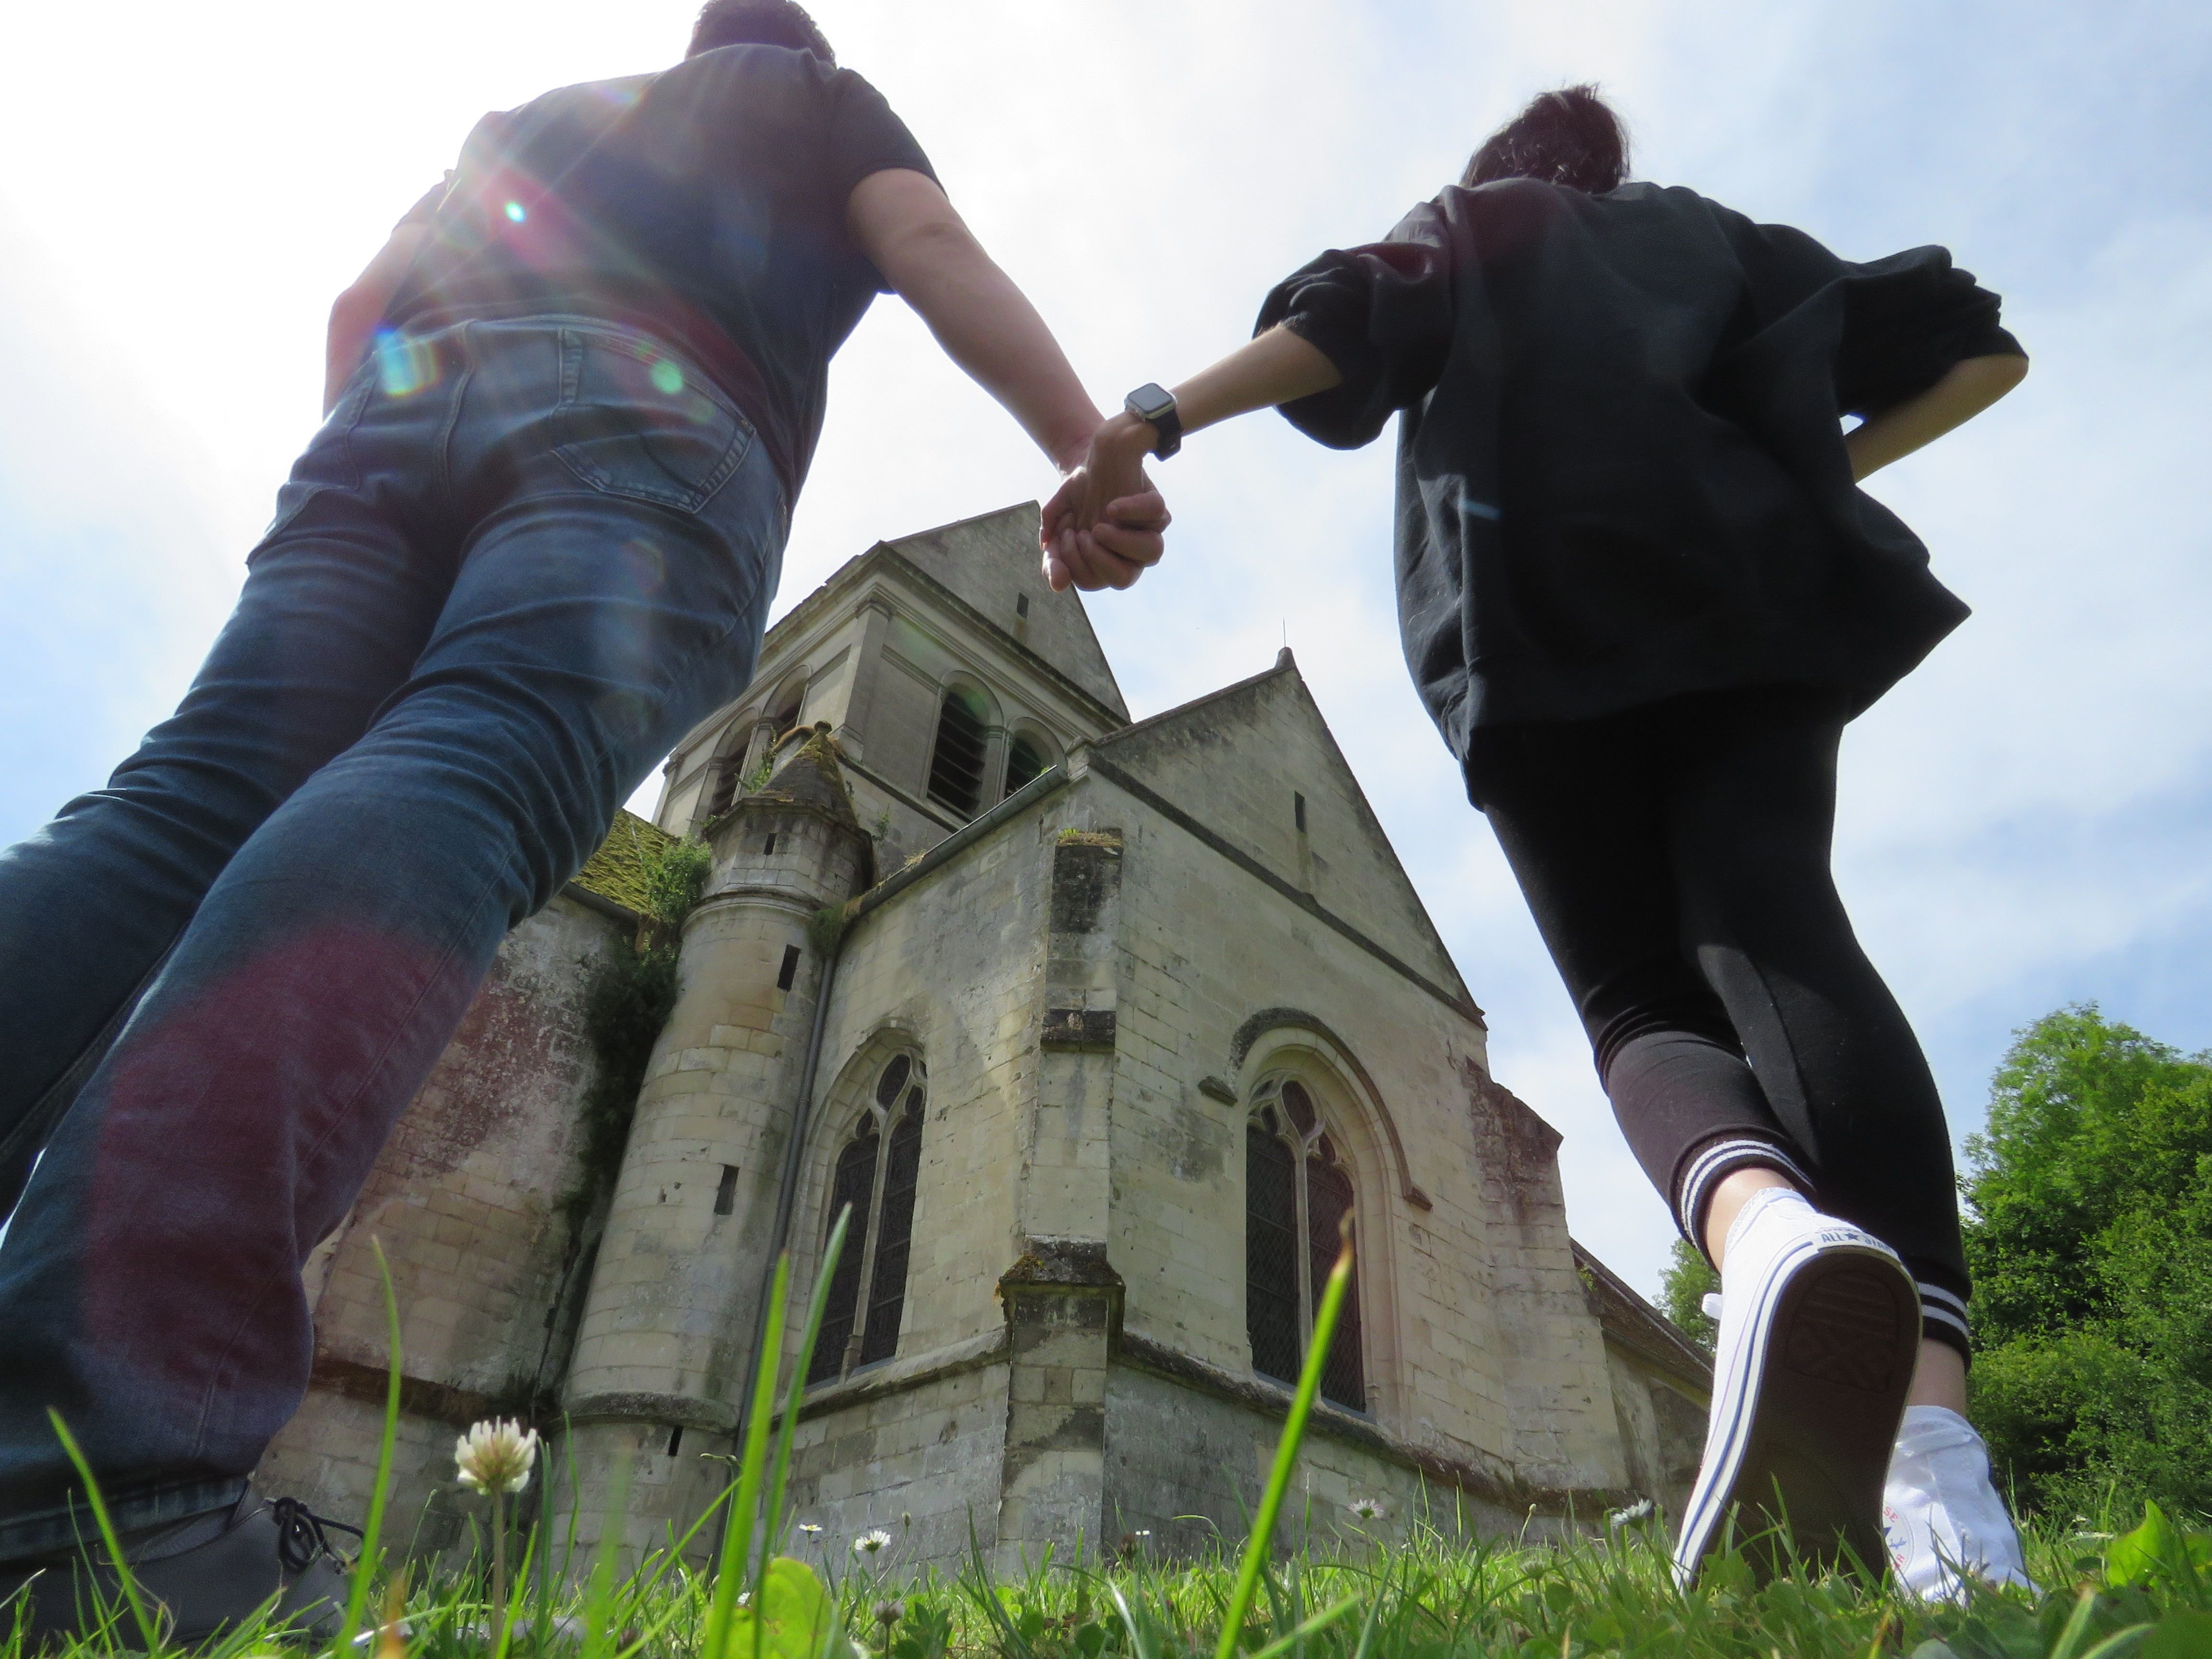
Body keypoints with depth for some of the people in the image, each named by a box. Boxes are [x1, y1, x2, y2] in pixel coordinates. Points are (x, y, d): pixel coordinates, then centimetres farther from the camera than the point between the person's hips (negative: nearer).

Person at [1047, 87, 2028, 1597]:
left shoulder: (1466, 221, 27)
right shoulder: (1717, 235, 34)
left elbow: (1355, 317, 1)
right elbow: (1980, 349, 27)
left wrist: (1151, 426, -12)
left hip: (1538, 618, -2)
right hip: (1748, 595, 2)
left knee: (1642, 995, -5)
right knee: (1777, 937, -17)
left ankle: (1763, 1225, -39)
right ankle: (1933, 1419, -39)